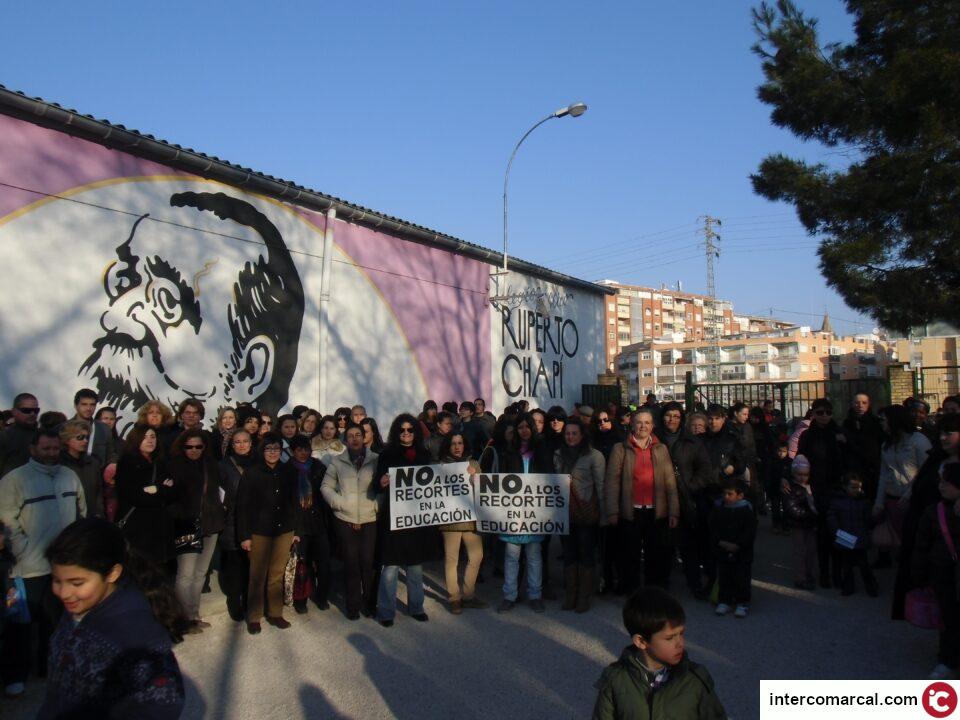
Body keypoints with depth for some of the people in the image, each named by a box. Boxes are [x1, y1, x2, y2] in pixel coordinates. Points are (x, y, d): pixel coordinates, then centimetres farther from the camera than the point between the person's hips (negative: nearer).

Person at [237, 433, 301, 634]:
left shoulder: (288, 472, 4)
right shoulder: (252, 473, -3)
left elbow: (295, 502, 9)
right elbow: (242, 505, -3)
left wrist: (296, 531, 7)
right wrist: (244, 535, -7)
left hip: (284, 530, 2)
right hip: (259, 532, -2)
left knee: (277, 575, 9)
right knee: (257, 576, 4)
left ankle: (275, 614, 22)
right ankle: (253, 617, 18)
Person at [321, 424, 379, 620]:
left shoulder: (376, 460, 2)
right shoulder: (337, 461, 6)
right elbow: (326, 487, 7)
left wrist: (378, 505, -13)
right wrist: (341, 504, -5)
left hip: (370, 519, -1)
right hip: (345, 520, 1)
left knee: (369, 563, 0)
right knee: (351, 563, 5)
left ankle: (369, 603, 17)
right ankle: (353, 604, 19)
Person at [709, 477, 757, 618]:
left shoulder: (747, 510, -7)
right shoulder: (718, 509, 3)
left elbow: (750, 532, -10)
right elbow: (713, 529, 1)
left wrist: (737, 545, -17)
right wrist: (721, 542, -13)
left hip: (742, 553, -3)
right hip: (722, 552, 3)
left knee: (742, 579, 4)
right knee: (724, 578, 10)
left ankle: (743, 603, 18)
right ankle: (724, 601, 22)